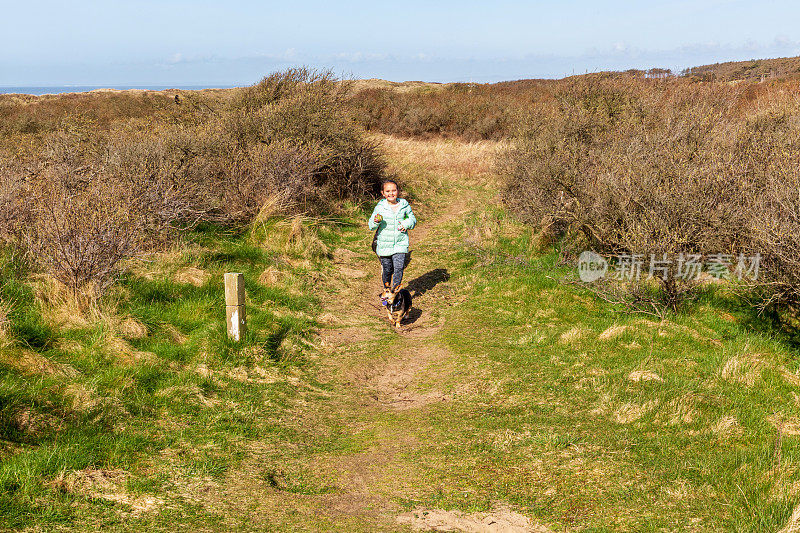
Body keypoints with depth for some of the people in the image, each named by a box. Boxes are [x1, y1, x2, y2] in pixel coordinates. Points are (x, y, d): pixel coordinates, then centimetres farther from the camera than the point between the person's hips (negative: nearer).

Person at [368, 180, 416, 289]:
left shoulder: (404, 205, 0)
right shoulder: (380, 207, -4)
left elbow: (412, 219, 14)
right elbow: (371, 226, -1)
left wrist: (406, 224, -8)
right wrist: (376, 221, -24)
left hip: (400, 243, 0)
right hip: (384, 244, 0)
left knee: (399, 267, -14)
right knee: (387, 270, 12)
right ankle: (387, 289, 36)